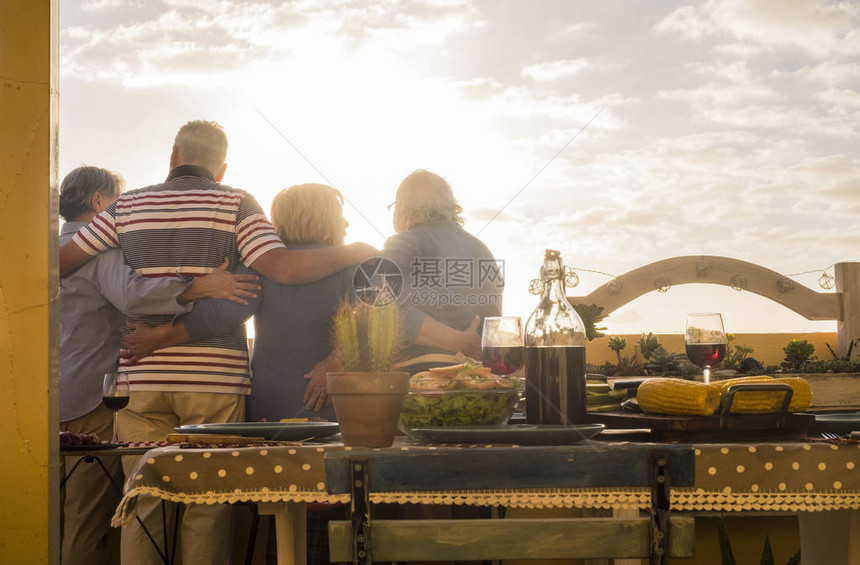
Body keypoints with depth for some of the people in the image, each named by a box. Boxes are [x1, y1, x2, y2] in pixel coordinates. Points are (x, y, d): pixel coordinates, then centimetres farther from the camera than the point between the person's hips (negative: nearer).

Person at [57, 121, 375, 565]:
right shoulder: (235, 204, 2)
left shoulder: (127, 206, 10)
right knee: (207, 508, 5)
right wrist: (351, 253, 2)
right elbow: (282, 268, -11)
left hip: (143, 375, 2)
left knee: (143, 503, 8)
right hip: (214, 378, -2)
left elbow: (61, 261, 14)